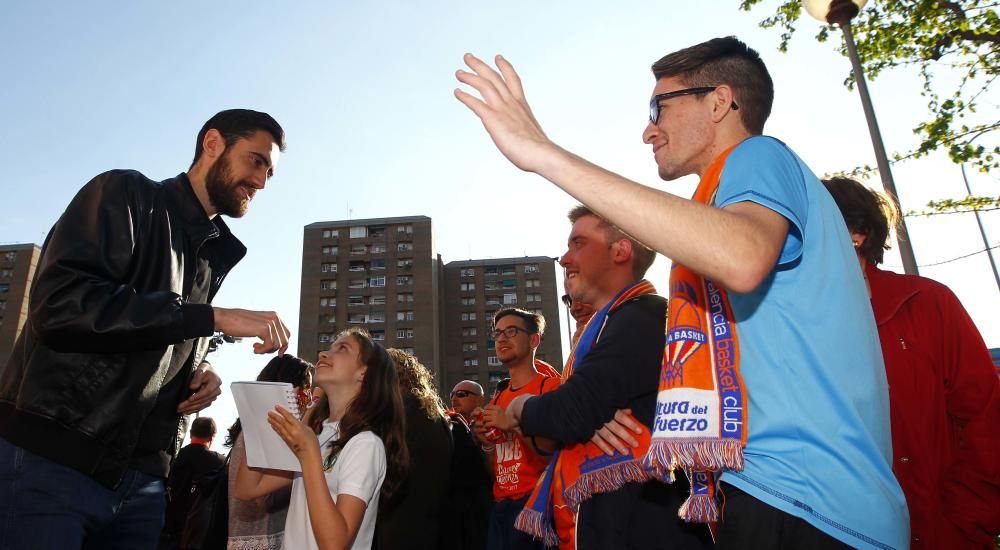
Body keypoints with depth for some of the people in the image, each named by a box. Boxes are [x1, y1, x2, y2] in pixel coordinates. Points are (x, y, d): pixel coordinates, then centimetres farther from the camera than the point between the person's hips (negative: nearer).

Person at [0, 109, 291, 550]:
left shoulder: (213, 260, 17)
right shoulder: (126, 194, -2)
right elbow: (59, 302, -19)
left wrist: (198, 381, 2)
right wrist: (215, 317, -19)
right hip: (47, 462, -6)